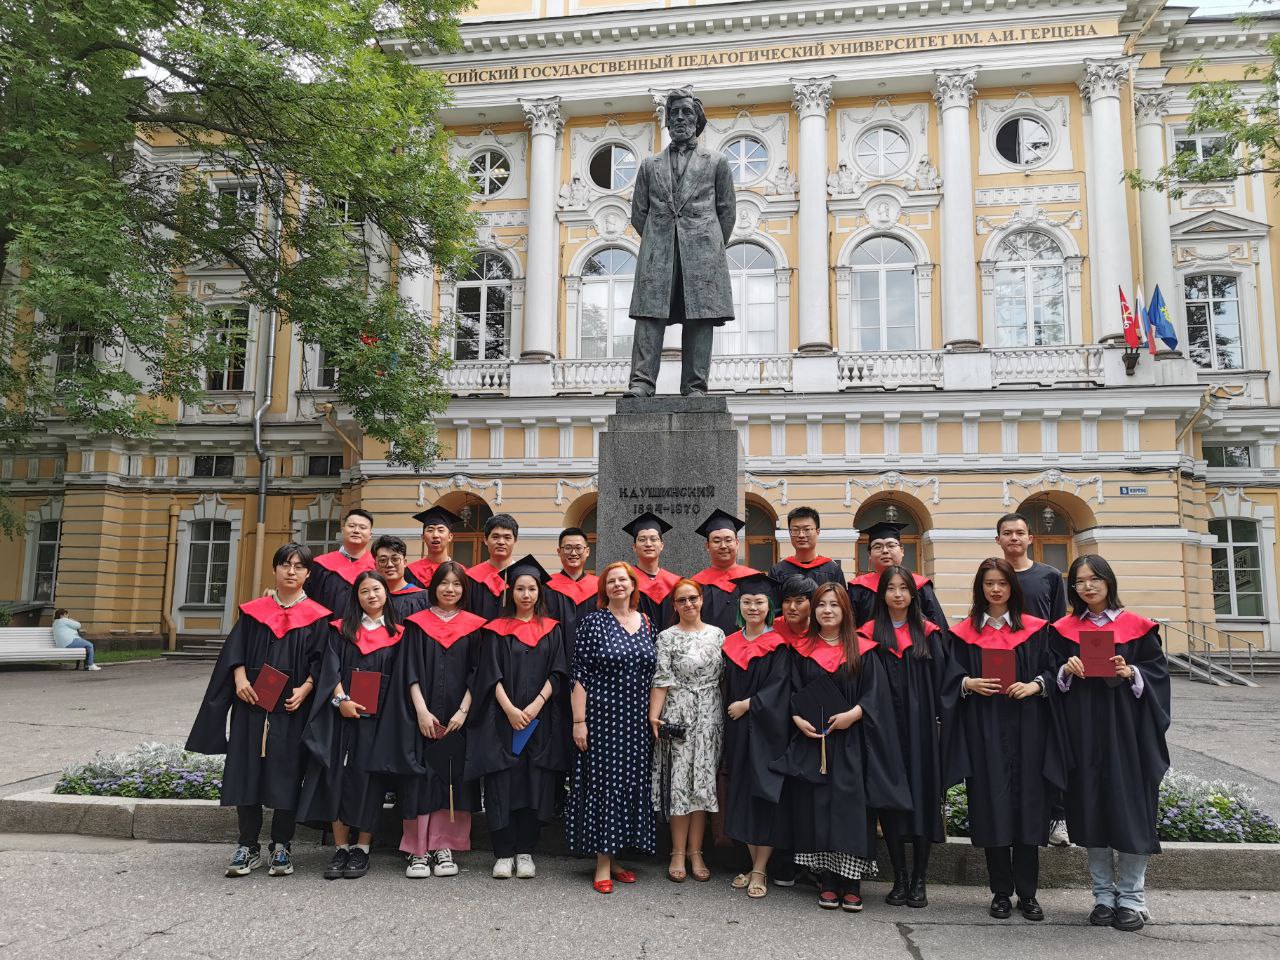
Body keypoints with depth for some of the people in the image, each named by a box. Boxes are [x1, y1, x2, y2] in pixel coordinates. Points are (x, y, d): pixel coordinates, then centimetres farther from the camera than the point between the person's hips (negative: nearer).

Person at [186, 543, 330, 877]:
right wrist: (240, 678, -11)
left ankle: (281, 846, 14)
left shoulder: (316, 617, 3)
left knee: (285, 773, 1)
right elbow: (235, 649, 5)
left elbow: (320, 659, -1)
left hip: (291, 708, -2)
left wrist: (304, 689, -14)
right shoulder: (254, 611, 10)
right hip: (252, 703, 2)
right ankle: (248, 846, 15)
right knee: (247, 770, 4)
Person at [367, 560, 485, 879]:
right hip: (421, 716, 0)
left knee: (453, 779, 2)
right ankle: (418, 851, 5)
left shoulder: (473, 626, 7)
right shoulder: (417, 623, 6)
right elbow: (409, 671, 0)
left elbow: (476, 673, 3)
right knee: (420, 779, -2)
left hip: (457, 717, 1)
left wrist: (463, 711, -8)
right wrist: (421, 711, -11)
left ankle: (445, 848, 11)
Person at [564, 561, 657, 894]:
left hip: (637, 722, 5)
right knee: (603, 783, -1)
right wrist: (579, 721, -13)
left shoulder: (646, 624, 9)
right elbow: (579, 674, -8)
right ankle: (603, 865, 8)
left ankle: (613, 856, 23)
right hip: (602, 719, -5)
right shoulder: (593, 622, -5)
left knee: (631, 785, 9)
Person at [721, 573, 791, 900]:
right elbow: (727, 689, 13)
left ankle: (760, 871, 1)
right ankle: (754, 865, 17)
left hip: (767, 730, -5)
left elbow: (779, 688, -12)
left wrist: (747, 705, -16)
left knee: (765, 793, -4)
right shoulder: (730, 645, 10)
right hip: (738, 731, 5)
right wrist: (731, 711, 5)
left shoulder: (778, 645, -4)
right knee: (743, 793, 7)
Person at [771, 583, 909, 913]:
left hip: (851, 741, -1)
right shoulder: (802, 650, 10)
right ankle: (826, 881, 9)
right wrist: (798, 718, -7)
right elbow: (792, 690, 9)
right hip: (811, 740, 2)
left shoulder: (862, 650, 5)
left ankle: (852, 883, 2)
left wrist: (854, 713, -16)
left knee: (851, 805, -6)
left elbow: (875, 692, -1)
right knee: (817, 806, 1)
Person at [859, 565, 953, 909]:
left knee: (923, 797, 2)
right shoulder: (870, 634, 5)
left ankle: (919, 881, 13)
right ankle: (899, 879, 13)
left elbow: (940, 681, 4)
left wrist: (943, 723, -4)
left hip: (921, 726, 0)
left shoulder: (928, 633, 7)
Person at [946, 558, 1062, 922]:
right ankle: (1001, 892, 13)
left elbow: (1052, 670, 4)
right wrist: (968, 683, -13)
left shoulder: (1034, 629, 7)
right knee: (992, 806, 1)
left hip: (1026, 729, 0)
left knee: (1027, 804, 1)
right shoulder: (964, 633, 7)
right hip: (983, 731, 0)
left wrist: (1035, 685, -13)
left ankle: (1027, 893, 13)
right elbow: (951, 677, 6)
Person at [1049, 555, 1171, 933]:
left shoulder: (1136, 626, 2)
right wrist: (1066, 671, -13)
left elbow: (1158, 670, 2)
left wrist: (1131, 672, -16)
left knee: (1129, 808, 0)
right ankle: (1104, 895, 18)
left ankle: (1132, 897, 14)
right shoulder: (1064, 630, 7)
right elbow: (1053, 676, 8)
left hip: (1126, 728, -2)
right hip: (1082, 730, 2)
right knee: (1092, 808, 6)